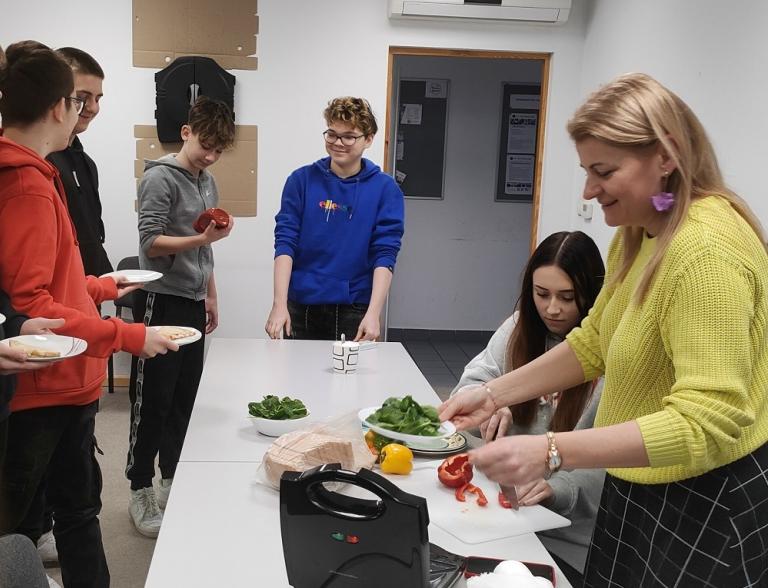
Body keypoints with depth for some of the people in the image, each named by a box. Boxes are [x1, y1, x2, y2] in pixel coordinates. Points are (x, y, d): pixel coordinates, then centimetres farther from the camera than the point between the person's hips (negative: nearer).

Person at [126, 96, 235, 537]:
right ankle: (141, 489, 9)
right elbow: (150, 243, -15)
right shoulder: (161, 178, -9)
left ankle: (174, 479, 22)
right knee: (153, 400, -1)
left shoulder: (207, 182, 14)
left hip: (193, 304, 7)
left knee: (185, 398, 10)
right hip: (161, 301, -7)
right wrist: (202, 239, -26)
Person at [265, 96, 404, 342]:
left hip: (354, 310, -1)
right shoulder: (302, 180, 0)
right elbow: (285, 243, -5)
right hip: (301, 307, 1)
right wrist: (279, 304, -15)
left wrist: (373, 313, -18)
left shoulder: (384, 189, -2)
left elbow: (385, 254, -7)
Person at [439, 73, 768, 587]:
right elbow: (593, 343, 9)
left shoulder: (707, 252, -28)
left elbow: (707, 422, -33)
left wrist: (551, 452, -39)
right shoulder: (640, 234, 4)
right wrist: (494, 395, 0)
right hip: (645, 485, 9)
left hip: (707, 505, -9)